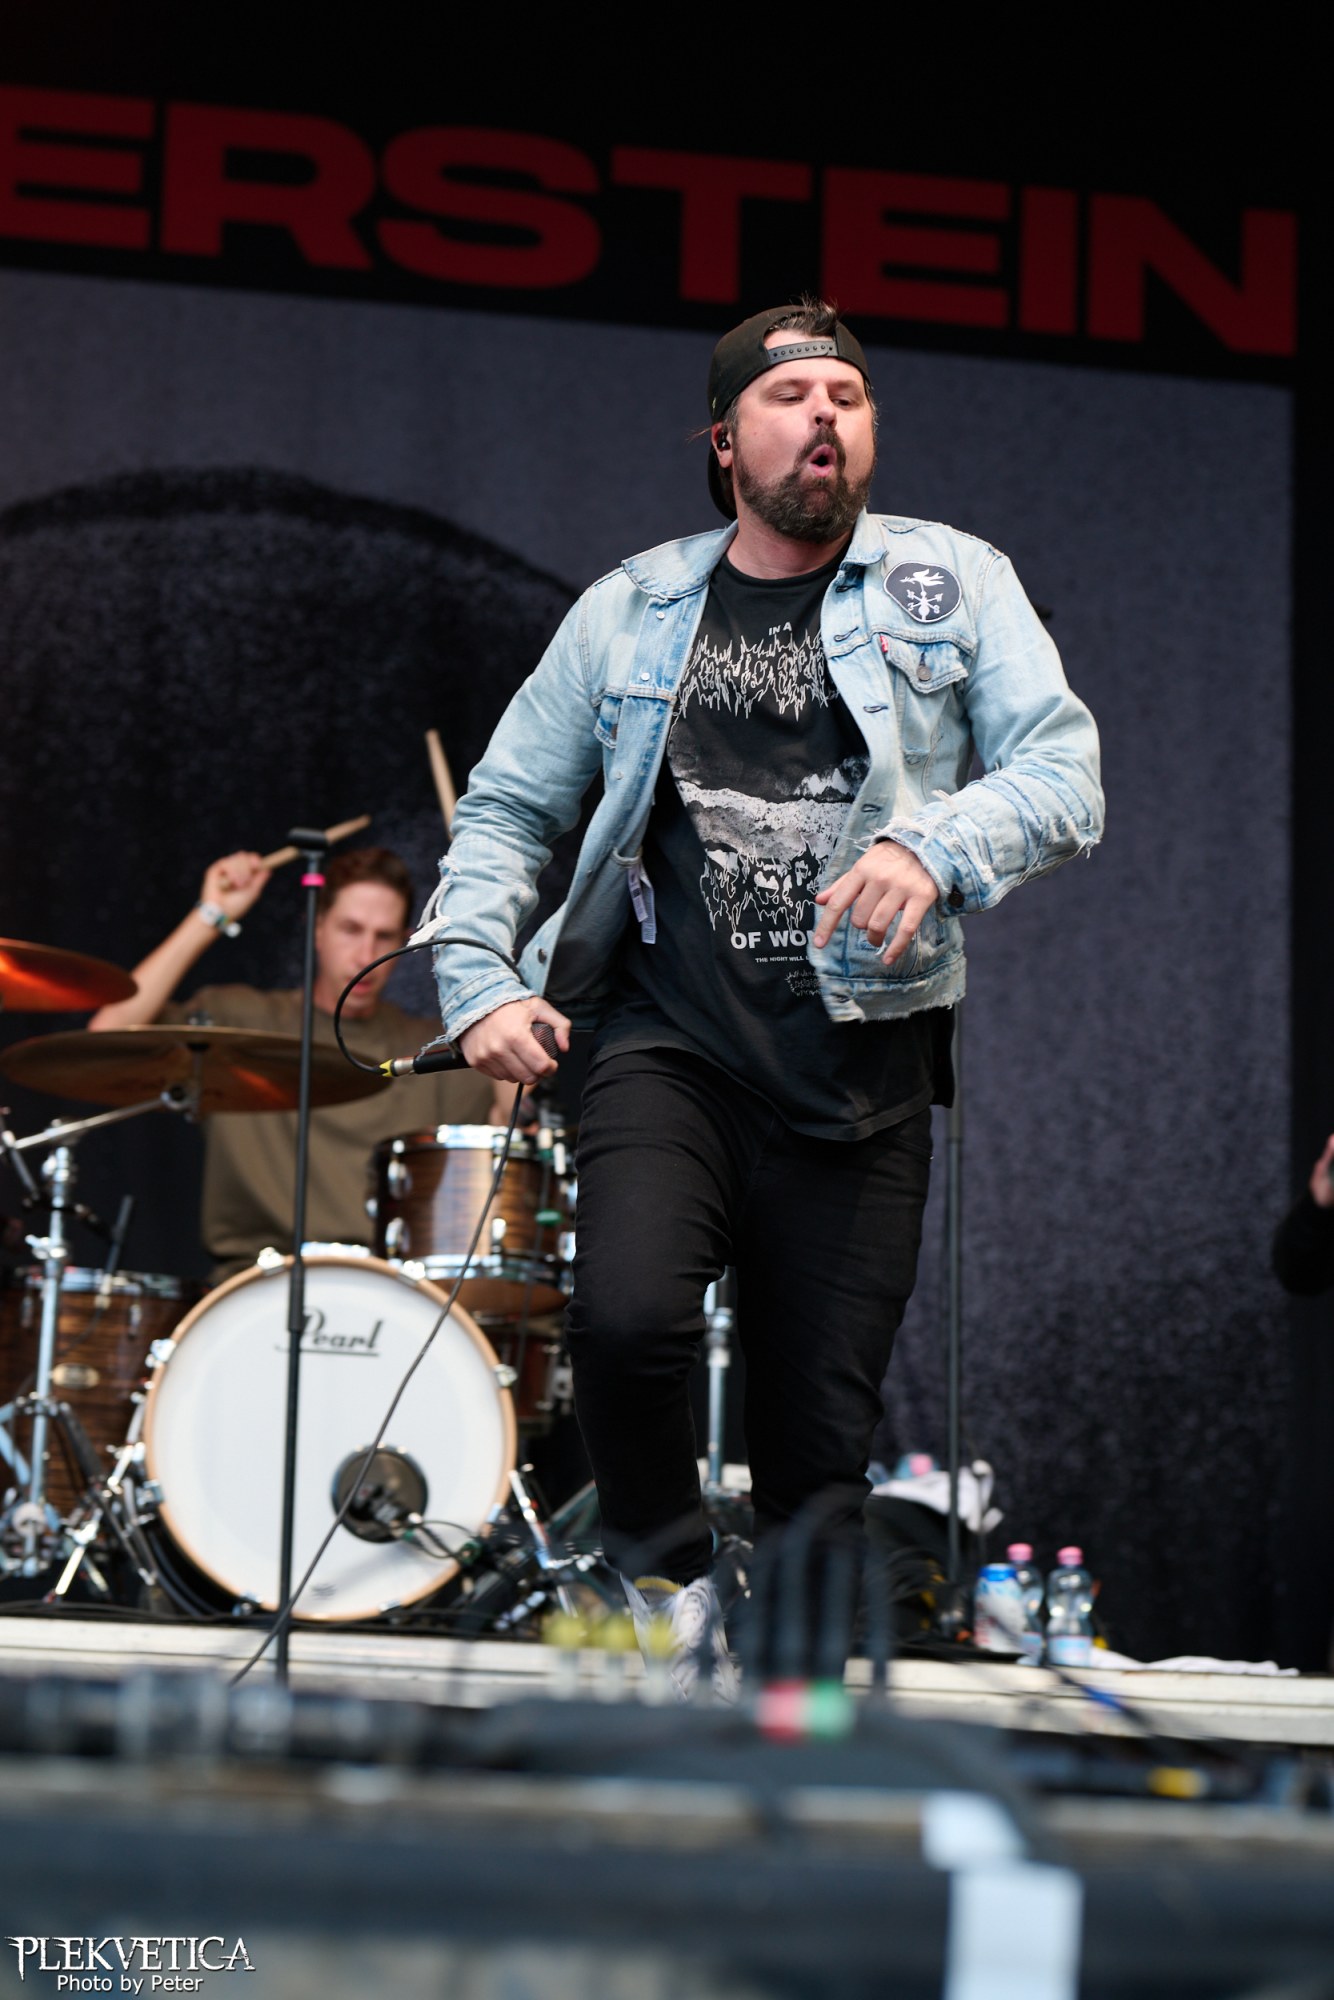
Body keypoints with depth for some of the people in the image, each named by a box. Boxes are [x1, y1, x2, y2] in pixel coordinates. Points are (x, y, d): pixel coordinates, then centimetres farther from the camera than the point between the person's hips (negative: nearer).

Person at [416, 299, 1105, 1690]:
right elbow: (505, 808, 17)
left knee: (822, 1432, 1)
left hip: (860, 1064, 0)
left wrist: (936, 847, -23)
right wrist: (478, 986, 2)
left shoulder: (953, 585, 8)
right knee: (626, 1317, -24)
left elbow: (1065, 771, -3)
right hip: (666, 1038, 0)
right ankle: (661, 1578, 3)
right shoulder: (634, 609, 12)